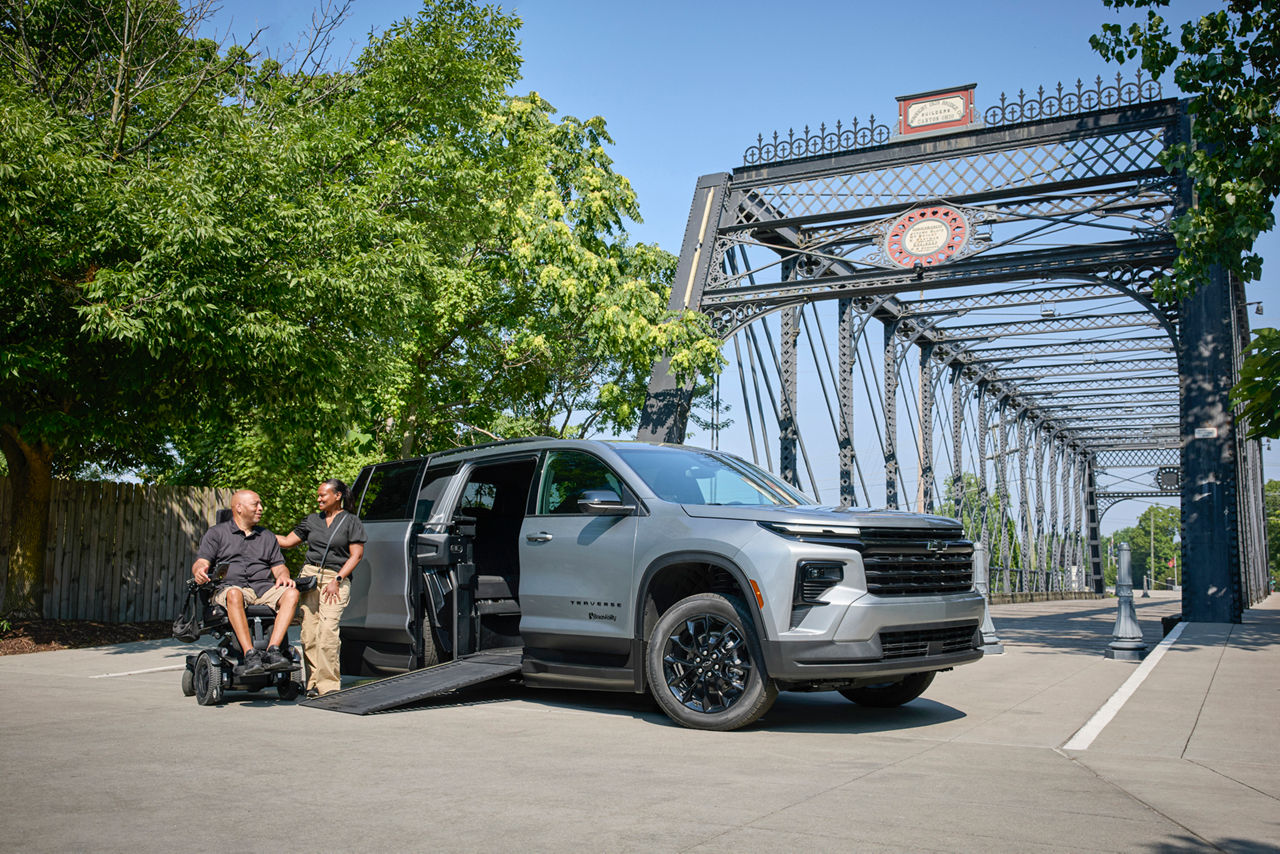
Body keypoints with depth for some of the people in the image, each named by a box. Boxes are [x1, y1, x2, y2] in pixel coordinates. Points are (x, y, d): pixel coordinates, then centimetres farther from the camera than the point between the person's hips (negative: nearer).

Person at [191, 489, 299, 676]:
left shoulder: (267, 536, 27)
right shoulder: (216, 533, 16)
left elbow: (278, 566, 21)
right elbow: (201, 562, 4)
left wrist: (283, 575, -4)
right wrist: (200, 570, -21)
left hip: (264, 589, 3)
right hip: (229, 587, -3)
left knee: (291, 593, -28)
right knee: (234, 594, -40)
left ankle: (272, 650, -38)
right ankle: (250, 654, -46)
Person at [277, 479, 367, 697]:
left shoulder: (351, 521, 4)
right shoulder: (312, 521, 18)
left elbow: (356, 555, -1)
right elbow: (287, 541, 21)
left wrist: (337, 580, -9)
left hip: (337, 578, -5)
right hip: (310, 576, 5)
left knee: (327, 629, -18)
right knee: (309, 631, -3)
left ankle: (328, 683, -13)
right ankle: (313, 682, 3)